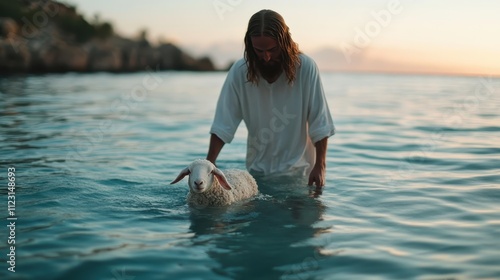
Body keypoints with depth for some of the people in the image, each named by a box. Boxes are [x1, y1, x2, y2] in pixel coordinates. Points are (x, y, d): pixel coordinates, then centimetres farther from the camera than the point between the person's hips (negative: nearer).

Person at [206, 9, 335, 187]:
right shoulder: (239, 71, -11)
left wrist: (320, 165, -15)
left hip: (298, 171, -1)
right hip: (257, 170, 2)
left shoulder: (305, 67, -15)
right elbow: (223, 124, -10)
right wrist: (209, 164, -18)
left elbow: (319, 123, -11)